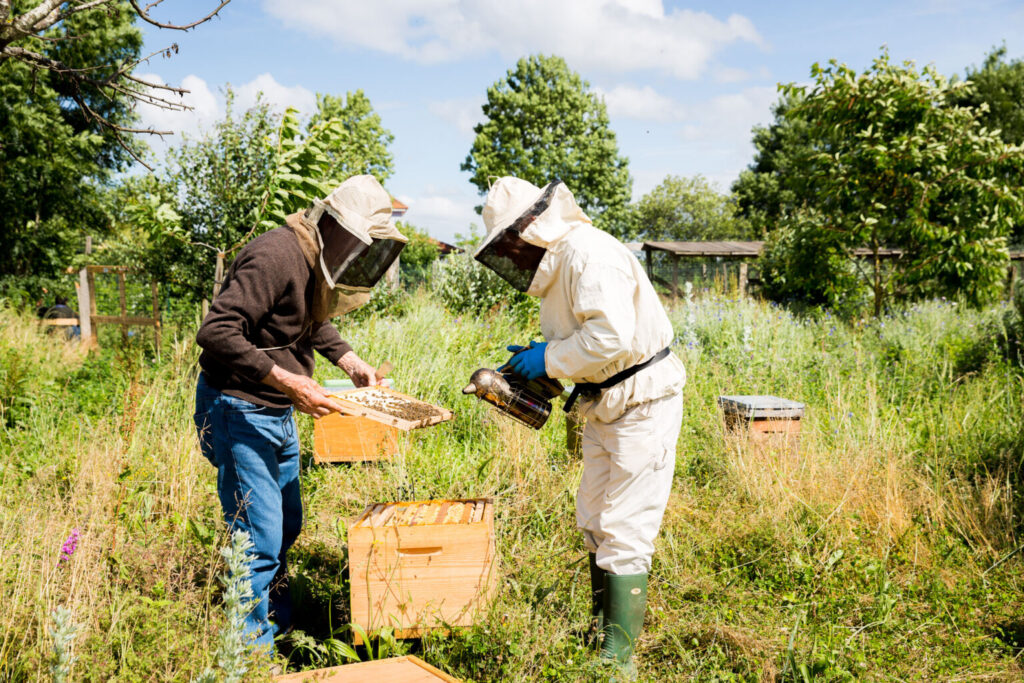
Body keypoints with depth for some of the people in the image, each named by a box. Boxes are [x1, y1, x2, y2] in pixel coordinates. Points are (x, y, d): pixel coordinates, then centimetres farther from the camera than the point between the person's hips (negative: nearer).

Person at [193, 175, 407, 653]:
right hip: (240, 411, -10)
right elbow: (216, 332, -30)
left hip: (278, 414, 10)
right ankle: (251, 649, 6)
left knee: (286, 526, 20)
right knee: (259, 539, -7)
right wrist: (287, 380, -31)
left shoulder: (319, 263, 7)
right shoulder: (275, 257, -24)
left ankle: (276, 622, 38)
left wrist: (350, 361, 9)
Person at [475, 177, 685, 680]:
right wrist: (539, 367, 5)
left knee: (623, 532, -6)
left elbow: (613, 337, -30)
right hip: (605, 407, 10)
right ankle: (600, 629, 32)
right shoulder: (558, 263, 11)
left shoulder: (590, 254, -21)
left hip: (643, 406, -10)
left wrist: (550, 359, -18)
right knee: (594, 523, 17)